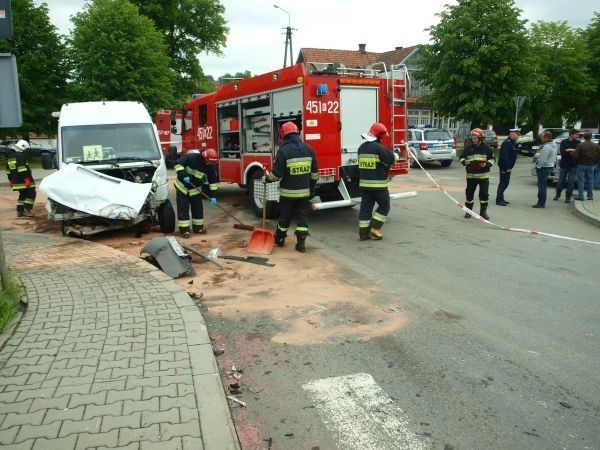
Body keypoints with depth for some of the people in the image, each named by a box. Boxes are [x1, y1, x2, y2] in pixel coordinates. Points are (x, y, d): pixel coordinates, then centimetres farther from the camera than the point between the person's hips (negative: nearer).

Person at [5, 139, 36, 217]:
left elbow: (8, 170, 23)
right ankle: (27, 210, -11)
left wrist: (10, 180, 29)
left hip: (16, 181, 9)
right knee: (31, 193, -3)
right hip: (24, 180, -9)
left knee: (22, 195, 18)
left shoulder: (10, 156, 18)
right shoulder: (20, 155, -13)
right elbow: (22, 168, -24)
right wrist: (27, 179, -25)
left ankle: (20, 211, 17)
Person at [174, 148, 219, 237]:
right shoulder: (191, 157, -25)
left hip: (195, 188, 5)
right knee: (183, 208, -4)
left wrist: (213, 196, -9)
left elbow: (213, 181, -6)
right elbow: (178, 164, -21)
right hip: (182, 186, -4)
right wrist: (183, 175, -32)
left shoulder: (211, 166, -11)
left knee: (198, 208, 6)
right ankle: (184, 230, -1)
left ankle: (198, 227, 19)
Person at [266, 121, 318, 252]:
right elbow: (314, 172, 7)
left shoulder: (283, 150, -13)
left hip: (288, 192, -3)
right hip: (304, 191, 3)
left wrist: (267, 179, 6)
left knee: (285, 216, 12)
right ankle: (301, 243, 5)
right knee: (302, 216, 8)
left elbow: (276, 173, -13)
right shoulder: (308, 149, 2)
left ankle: (279, 239, 29)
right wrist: (312, 188, 17)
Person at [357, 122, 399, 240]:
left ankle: (363, 233, 10)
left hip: (364, 183, 7)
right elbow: (391, 160, -10)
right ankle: (374, 227, 3)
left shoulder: (361, 147, 9)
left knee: (365, 207, 9)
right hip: (378, 184, -7)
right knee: (384, 206, 9)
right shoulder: (378, 148, -14)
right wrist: (395, 155, 13)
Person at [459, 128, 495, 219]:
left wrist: (487, 164, -14)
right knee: (469, 193, 6)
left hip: (483, 175, -1)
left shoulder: (487, 148, -1)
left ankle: (483, 211, 12)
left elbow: (492, 159, 4)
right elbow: (461, 157, 7)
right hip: (471, 175, 1)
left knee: (484, 193, 1)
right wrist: (464, 161, -14)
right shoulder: (468, 147, 1)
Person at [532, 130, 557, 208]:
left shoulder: (546, 147, -23)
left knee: (541, 185, -4)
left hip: (544, 168, -10)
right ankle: (541, 202, 23)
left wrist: (538, 166, -10)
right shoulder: (553, 145, 11)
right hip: (549, 166, 10)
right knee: (543, 185, 16)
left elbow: (543, 160, -25)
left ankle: (541, 203, 0)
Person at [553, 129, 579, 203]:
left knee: (571, 181, 0)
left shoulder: (578, 143, 1)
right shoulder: (563, 142, -3)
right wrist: (573, 151, -14)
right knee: (561, 180, 9)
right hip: (564, 164, 0)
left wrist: (569, 150, -17)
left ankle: (568, 197, 8)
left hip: (573, 165, 1)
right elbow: (562, 153, -14)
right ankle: (558, 194, 27)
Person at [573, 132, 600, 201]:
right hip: (591, 166, 4)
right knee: (590, 181, 12)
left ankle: (581, 196, -1)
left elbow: (575, 156, -15)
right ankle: (590, 196, 16)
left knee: (581, 180, 1)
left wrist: (576, 162, 3)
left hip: (581, 165, -4)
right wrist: (594, 163, 15)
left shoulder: (580, 145, -12)